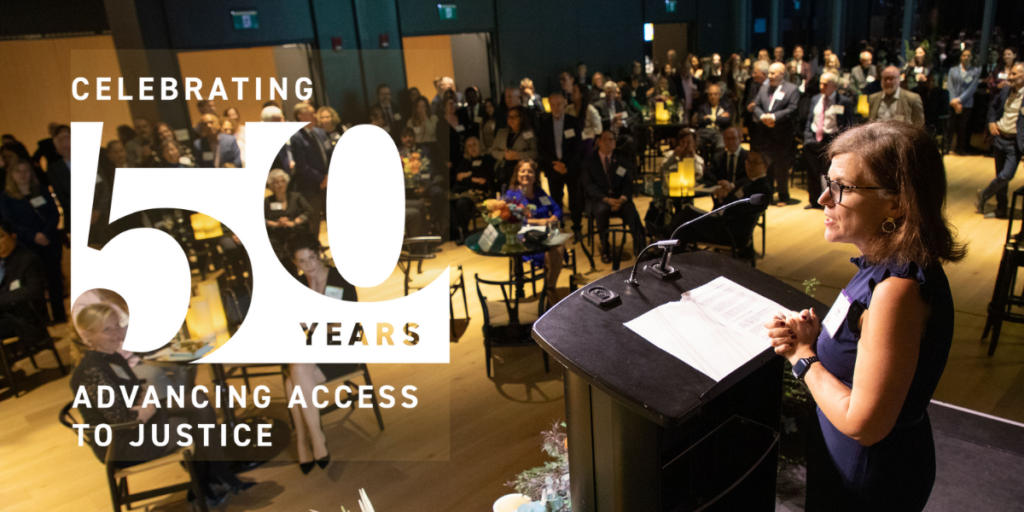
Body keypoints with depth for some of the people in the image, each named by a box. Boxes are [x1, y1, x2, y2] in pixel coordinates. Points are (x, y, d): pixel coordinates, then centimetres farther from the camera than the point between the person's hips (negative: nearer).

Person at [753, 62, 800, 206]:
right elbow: (757, 107, 9)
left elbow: (792, 110, -12)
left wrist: (774, 117, -21)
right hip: (764, 134, 5)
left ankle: (783, 197, 13)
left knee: (781, 167, 2)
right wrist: (762, 116, -11)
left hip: (782, 135, -5)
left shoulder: (792, 89, -2)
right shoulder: (764, 89, 16)